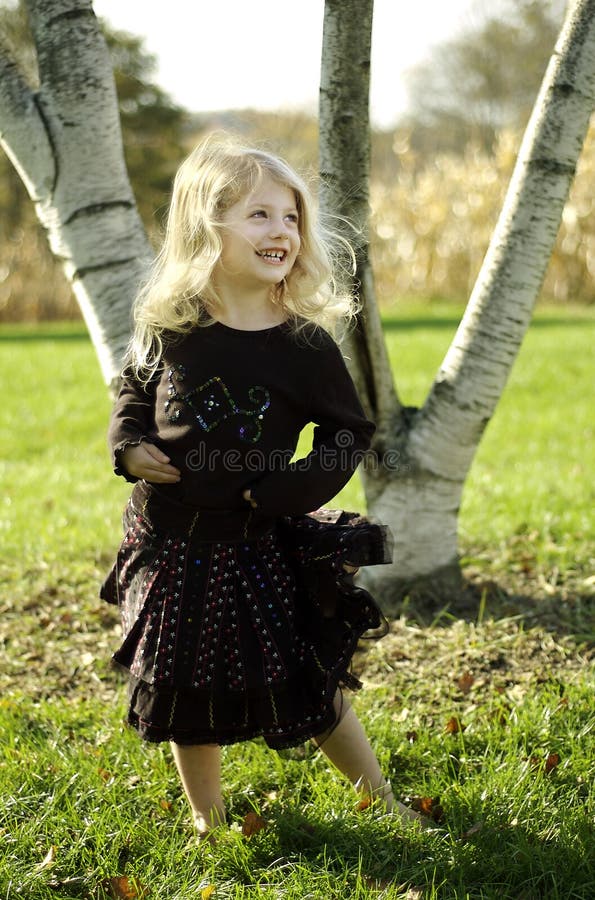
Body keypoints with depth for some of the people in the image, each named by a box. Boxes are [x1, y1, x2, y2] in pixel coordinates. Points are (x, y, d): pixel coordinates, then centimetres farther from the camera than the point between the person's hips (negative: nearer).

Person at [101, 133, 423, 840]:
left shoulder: (306, 344, -12)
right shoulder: (170, 328, -6)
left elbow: (350, 433, -4)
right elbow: (134, 389, 13)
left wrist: (290, 490, -18)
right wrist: (129, 445, -5)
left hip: (258, 548, -2)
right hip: (167, 547, 2)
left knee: (309, 686, 7)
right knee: (184, 696, 14)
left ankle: (381, 801, 29)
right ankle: (207, 823, 35)